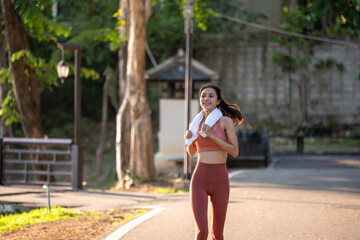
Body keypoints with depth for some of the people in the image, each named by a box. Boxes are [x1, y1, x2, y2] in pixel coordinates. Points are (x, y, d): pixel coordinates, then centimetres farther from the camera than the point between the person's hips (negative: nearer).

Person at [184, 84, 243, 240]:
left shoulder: (226, 121, -3)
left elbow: (235, 151, -12)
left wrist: (212, 135, -18)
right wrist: (188, 140, -2)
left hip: (220, 181, -1)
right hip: (199, 180, 1)